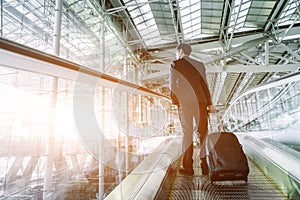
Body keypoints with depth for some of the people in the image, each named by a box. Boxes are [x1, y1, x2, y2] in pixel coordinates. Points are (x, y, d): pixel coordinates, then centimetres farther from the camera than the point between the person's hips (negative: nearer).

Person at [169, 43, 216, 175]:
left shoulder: (175, 65, 4)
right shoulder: (199, 65, 13)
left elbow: (172, 86, 0)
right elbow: (204, 85, 9)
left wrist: (175, 102, 10)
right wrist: (210, 104, 10)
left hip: (184, 103, -2)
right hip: (200, 101, 3)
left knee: (187, 134, 3)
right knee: (203, 133, 7)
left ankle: (188, 167, 7)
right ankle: (206, 166, 13)